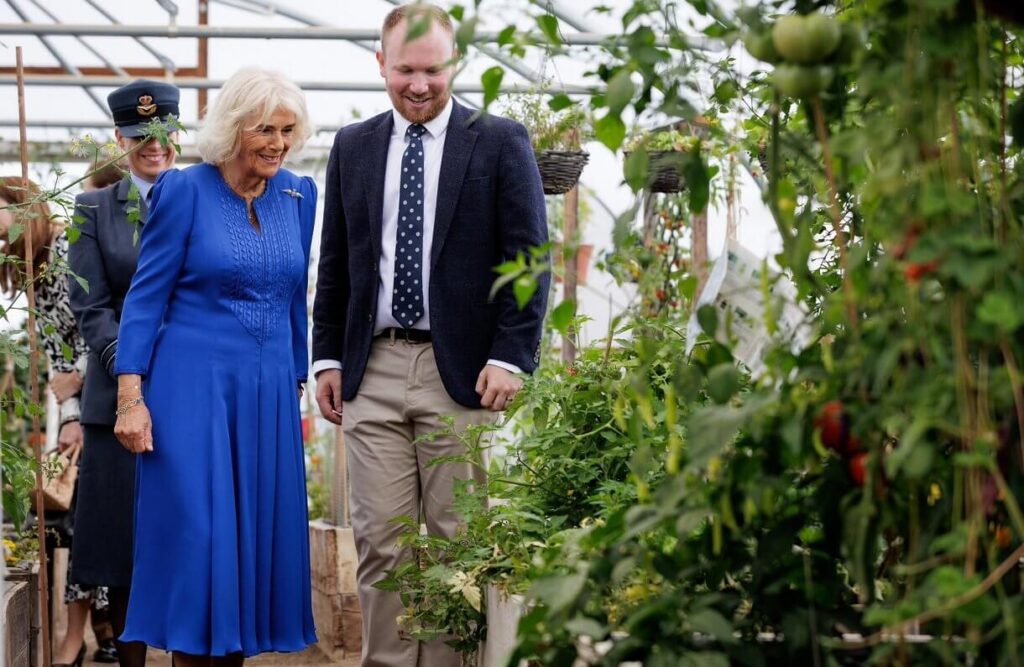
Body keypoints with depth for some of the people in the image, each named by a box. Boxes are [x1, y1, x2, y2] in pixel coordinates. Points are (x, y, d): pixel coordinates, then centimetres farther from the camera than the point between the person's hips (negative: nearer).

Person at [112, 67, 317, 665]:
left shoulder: (300, 195, 8)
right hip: (194, 385, -4)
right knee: (196, 533, -5)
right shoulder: (185, 190, -6)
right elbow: (145, 298, -5)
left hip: (270, 391, 5)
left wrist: (298, 384, 17)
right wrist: (130, 398, -11)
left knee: (259, 533, 5)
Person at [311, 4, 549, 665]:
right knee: (381, 541, 2)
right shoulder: (352, 146, 13)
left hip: (463, 369, -3)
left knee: (456, 541, 0)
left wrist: (511, 356, -10)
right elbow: (335, 264, 16)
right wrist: (328, 356, 9)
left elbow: (530, 259, -2)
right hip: (373, 369, 3)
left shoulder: (501, 141, 2)